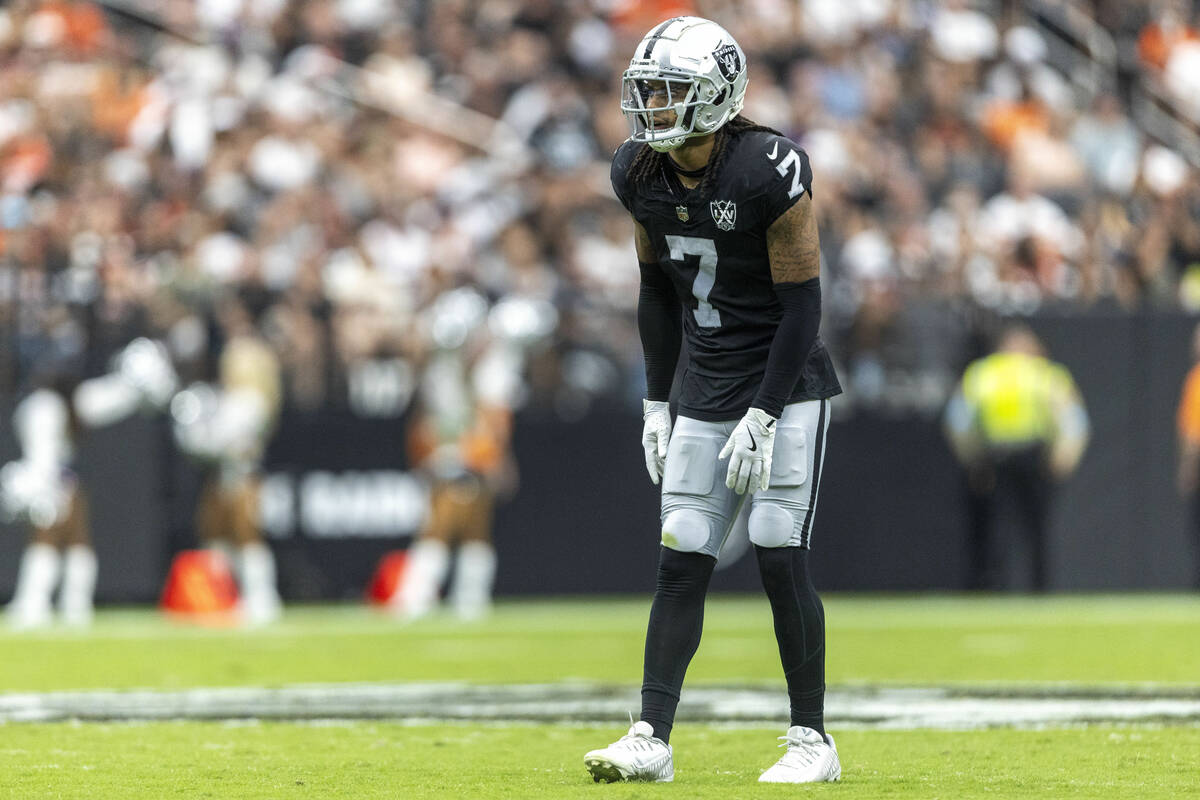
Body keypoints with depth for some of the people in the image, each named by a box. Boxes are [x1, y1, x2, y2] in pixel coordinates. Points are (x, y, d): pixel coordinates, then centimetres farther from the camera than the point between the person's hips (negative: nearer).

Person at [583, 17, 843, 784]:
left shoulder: (769, 172, -21)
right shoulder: (640, 174, -2)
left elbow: (802, 304, -17)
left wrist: (761, 418, -19)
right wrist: (657, 403, 10)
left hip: (787, 387, -6)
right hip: (708, 393, 6)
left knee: (781, 558, -9)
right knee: (681, 563, 1)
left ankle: (812, 741, 1)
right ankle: (653, 738, 1)